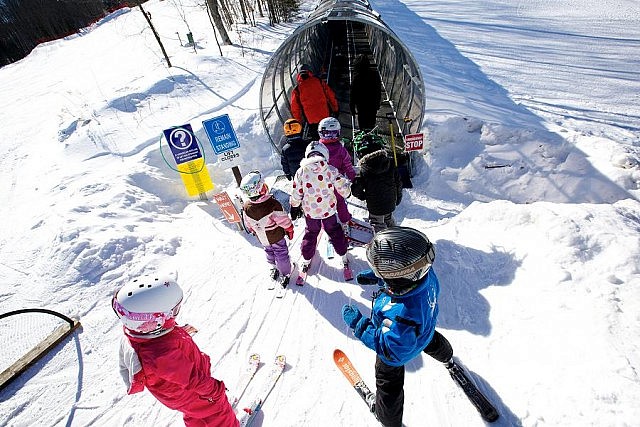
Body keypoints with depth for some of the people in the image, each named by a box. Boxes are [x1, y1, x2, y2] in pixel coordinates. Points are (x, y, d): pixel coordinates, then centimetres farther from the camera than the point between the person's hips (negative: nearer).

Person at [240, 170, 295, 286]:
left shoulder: (246, 207, -21)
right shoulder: (273, 204, -35)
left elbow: (248, 224, -3)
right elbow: (284, 220, -22)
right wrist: (289, 230, -2)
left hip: (262, 238, 4)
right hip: (276, 237, -4)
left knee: (269, 253, 29)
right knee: (281, 255, 18)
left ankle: (274, 268, 51)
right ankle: (285, 274, 36)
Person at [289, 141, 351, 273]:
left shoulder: (301, 172, -18)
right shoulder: (332, 171, -20)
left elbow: (296, 194, -8)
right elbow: (344, 192, -12)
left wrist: (294, 207, 9)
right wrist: (347, 182, 9)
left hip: (310, 211, 1)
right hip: (329, 211, 0)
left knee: (310, 234, 22)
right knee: (335, 232, 22)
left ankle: (306, 261, 36)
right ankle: (344, 258, 38)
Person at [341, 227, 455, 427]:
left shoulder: (401, 313, -53)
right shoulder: (424, 272, -34)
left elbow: (390, 350, -36)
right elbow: (401, 276, -9)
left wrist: (357, 323, -32)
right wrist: (375, 276, -10)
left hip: (396, 350, -7)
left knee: (389, 384, 24)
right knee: (432, 342, 41)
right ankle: (448, 358, 78)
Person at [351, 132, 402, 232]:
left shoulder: (364, 169, -22)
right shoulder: (390, 164, -9)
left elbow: (356, 190, -21)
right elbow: (399, 183, 0)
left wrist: (364, 197, 1)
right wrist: (398, 198, 16)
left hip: (375, 207, -5)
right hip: (390, 204, 5)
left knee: (378, 226, 14)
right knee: (389, 221, 30)